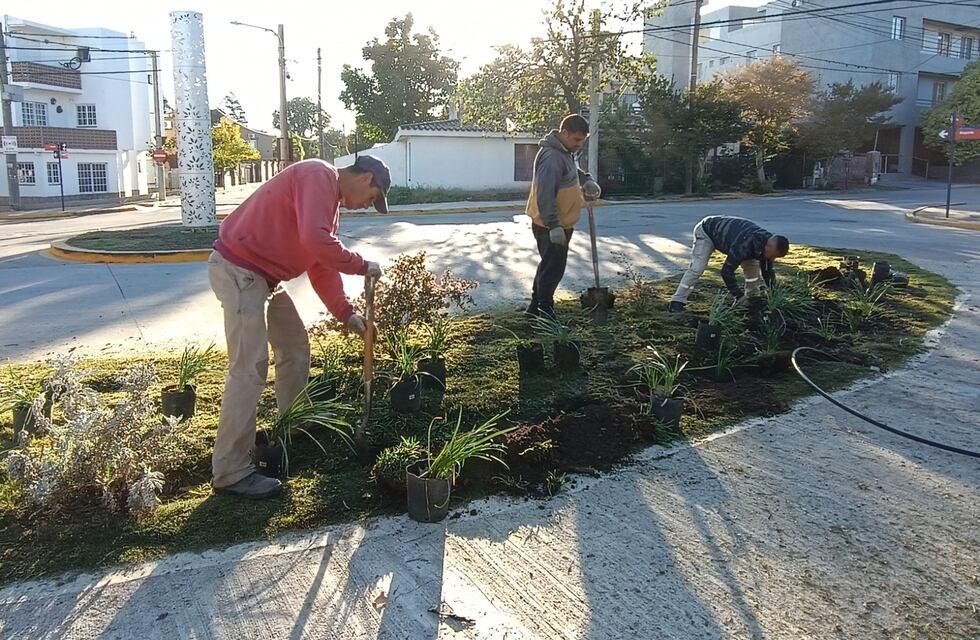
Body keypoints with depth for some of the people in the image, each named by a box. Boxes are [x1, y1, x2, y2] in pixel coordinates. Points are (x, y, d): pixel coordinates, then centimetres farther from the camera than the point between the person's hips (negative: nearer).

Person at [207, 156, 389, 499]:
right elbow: (315, 240, -30)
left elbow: (322, 264, 18)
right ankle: (230, 473, -5)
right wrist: (361, 265, -16)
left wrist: (346, 314, 11)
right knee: (249, 368, -12)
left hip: (263, 275, 11)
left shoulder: (331, 199, 17)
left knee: (295, 347, 18)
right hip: (238, 271, -11)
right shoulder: (319, 176, -15)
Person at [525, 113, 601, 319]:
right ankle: (544, 312, 7)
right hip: (550, 226, -11)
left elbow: (572, 171, 31)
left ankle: (536, 307, 29)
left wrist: (586, 179, 11)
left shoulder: (566, 152, 10)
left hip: (561, 223, 11)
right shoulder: (552, 157, -23)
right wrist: (554, 226, -31)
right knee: (553, 268, -3)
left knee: (550, 266, 18)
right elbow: (545, 194, -29)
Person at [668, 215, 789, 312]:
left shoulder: (767, 243, -18)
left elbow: (768, 271, -4)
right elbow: (726, 271, -38)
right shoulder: (744, 245, -44)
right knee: (698, 267, -23)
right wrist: (739, 296, -33)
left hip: (727, 231, 8)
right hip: (706, 231, -8)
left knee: (752, 264, -1)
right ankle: (677, 302, -20)